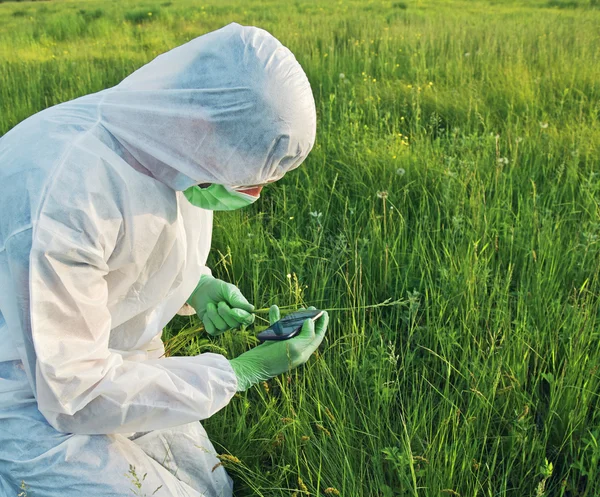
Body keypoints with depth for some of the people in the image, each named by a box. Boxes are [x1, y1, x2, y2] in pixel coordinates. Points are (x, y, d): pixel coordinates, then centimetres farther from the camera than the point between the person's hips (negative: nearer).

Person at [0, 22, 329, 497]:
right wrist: (240, 373, -25)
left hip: (115, 356, 7)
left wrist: (197, 285, -9)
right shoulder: (68, 193, -35)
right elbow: (73, 393, -28)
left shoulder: (172, 144, -11)